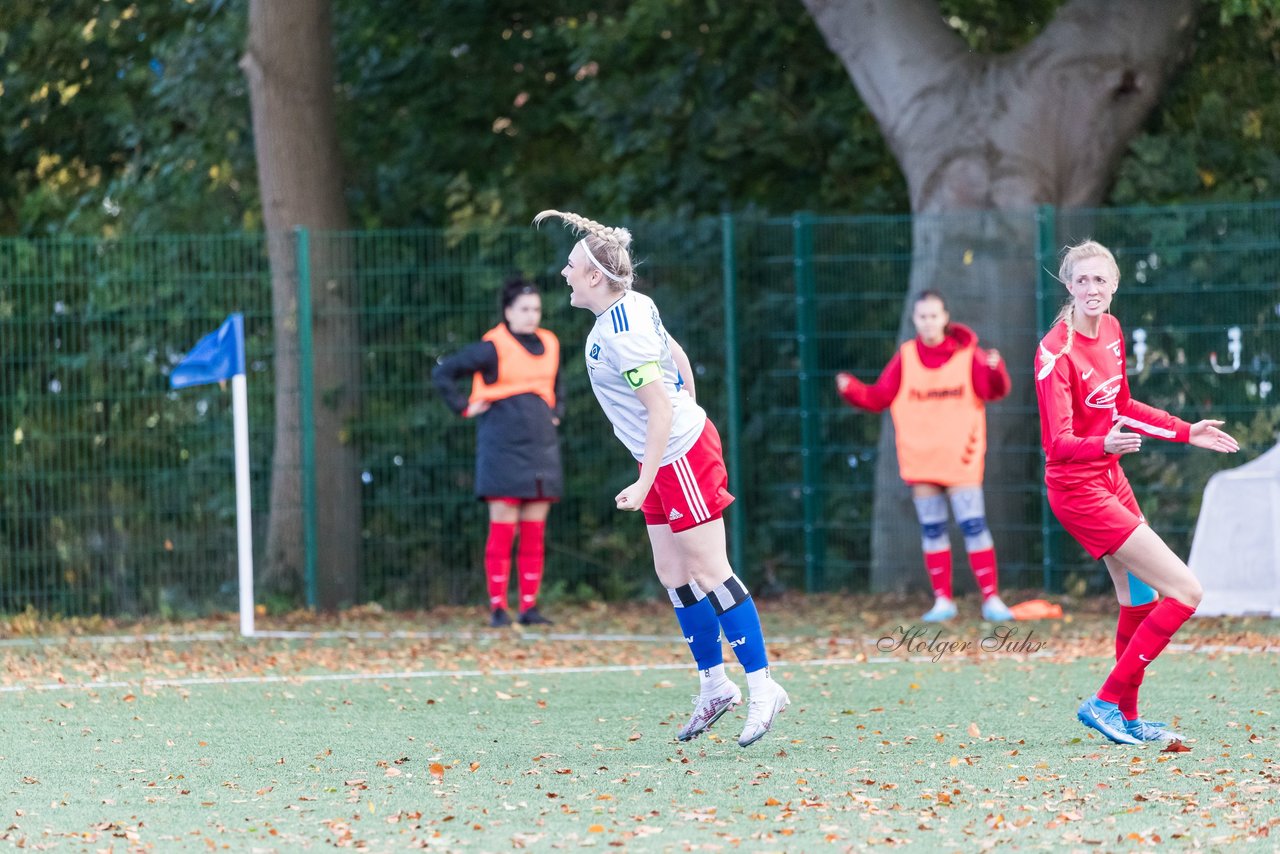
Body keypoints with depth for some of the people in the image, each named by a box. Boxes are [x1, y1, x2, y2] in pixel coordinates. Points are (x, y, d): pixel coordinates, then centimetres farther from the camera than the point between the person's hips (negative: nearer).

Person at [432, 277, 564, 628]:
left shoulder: (549, 345, 11)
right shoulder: (493, 348, -7)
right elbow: (442, 373, -4)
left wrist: (556, 413, 15)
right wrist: (464, 407, -6)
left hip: (541, 450, 5)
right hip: (503, 452, -5)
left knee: (535, 534, 3)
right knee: (503, 530, -6)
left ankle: (529, 606, 6)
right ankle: (498, 608, -4)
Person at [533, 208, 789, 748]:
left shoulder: (621, 335, -23)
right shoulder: (632, 307, 5)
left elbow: (661, 408, -24)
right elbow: (678, 358, 19)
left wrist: (643, 485, -24)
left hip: (680, 456, -10)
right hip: (666, 459, 10)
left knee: (709, 573, -7)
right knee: (673, 575, 11)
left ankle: (762, 688, -4)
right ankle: (714, 685, 18)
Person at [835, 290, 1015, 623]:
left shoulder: (967, 354, 0)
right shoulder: (905, 358, 5)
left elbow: (995, 391, -8)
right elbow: (879, 397, 4)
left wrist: (995, 370, -29)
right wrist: (851, 390, -14)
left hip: (960, 457, -2)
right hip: (919, 457, 3)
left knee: (973, 525, -7)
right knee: (931, 530, 6)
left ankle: (991, 599, -3)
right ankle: (942, 600, 14)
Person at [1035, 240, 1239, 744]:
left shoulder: (1111, 331, 4)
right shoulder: (1056, 354, -22)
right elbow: (1059, 443, -30)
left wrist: (1186, 432, 20)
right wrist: (1104, 445, -49)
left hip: (1110, 480, 9)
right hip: (1078, 490, -9)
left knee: (1141, 598, 21)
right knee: (1185, 592, -12)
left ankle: (1126, 719, 35)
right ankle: (1107, 702, -6)